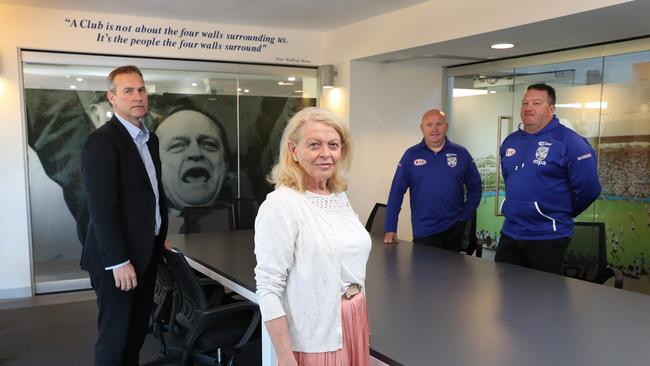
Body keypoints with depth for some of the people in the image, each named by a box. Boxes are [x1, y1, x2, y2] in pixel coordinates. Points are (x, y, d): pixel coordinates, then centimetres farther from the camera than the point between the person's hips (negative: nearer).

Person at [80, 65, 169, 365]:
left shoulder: (149, 138, 12)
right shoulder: (101, 141, -16)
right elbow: (102, 208, -20)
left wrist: (160, 237, 12)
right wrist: (119, 262, -21)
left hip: (146, 254, 8)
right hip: (119, 260, -8)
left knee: (136, 334, 18)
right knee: (115, 340, 4)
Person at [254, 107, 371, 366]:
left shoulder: (340, 197, 5)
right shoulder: (280, 205, -18)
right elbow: (268, 290, -20)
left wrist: (362, 322, 17)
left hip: (355, 327, 7)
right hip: (315, 342, -7)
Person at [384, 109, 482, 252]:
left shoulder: (461, 153, 2)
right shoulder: (411, 155, -1)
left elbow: (475, 187, 10)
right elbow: (397, 191, -3)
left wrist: (466, 216, 0)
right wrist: (390, 229, -8)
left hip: (454, 228, 2)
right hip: (423, 231, -1)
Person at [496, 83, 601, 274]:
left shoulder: (569, 141, -12)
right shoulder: (510, 141, 9)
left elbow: (588, 188, -13)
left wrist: (562, 214, 0)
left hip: (548, 238, -6)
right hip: (509, 233, 6)